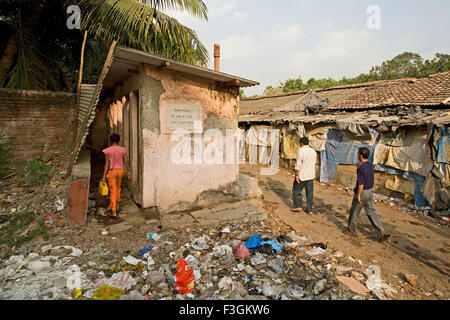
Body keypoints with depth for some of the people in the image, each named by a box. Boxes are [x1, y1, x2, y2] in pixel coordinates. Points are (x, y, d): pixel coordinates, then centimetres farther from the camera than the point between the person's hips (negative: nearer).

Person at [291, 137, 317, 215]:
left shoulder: (301, 151, -14)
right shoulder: (313, 151, 8)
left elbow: (298, 164, -18)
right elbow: (314, 164, 16)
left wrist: (296, 175, -16)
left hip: (302, 176, -6)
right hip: (311, 176, 6)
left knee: (296, 190, 9)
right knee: (310, 192, 9)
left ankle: (298, 206, 8)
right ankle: (309, 209, 13)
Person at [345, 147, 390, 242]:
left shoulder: (361, 167, -22)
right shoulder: (370, 165, 6)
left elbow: (361, 183, -24)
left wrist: (358, 195, -17)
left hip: (362, 192, -8)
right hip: (369, 192, 8)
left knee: (354, 212, 9)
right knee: (371, 212, 13)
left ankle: (352, 231, 22)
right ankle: (382, 233, 9)